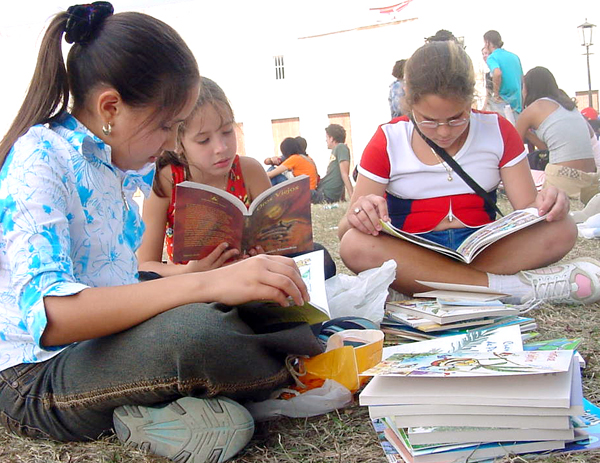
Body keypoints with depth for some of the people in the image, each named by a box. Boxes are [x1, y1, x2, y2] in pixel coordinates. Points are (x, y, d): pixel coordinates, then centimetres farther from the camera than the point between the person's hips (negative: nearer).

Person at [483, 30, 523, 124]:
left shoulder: (492, 57, -8)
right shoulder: (514, 56, 14)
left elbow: (497, 73, -28)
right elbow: (522, 78, 19)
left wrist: (496, 94, -17)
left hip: (503, 102, -7)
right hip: (518, 103, 7)